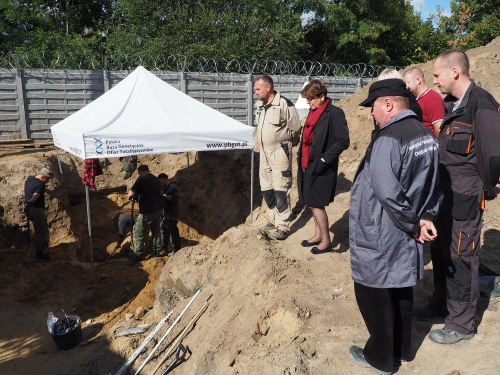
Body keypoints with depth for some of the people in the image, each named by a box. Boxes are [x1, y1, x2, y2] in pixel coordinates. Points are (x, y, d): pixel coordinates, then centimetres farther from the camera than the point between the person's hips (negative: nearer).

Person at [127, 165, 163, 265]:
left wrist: (131, 197, 4)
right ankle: (157, 251, 27)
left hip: (147, 212, -8)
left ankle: (138, 255, 3)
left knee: (139, 234, 1)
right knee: (156, 231, 20)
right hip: (158, 209, 8)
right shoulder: (156, 180, 10)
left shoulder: (142, 179, -14)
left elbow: (131, 194, -20)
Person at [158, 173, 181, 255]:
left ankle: (164, 249, -7)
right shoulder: (166, 187, 16)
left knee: (164, 230, -10)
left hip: (171, 214, -10)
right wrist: (162, 194, 5)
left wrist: (164, 195, -24)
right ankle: (177, 248, 19)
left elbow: (175, 198, -26)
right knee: (173, 230, 13)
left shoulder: (172, 187, -15)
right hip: (167, 213, 10)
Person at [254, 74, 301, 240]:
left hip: (279, 152, -8)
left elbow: (295, 129, -8)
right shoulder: (260, 105, 11)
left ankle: (283, 226, 2)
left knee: (280, 189, -6)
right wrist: (263, 144, 12)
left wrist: (283, 143, 4)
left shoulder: (285, 104, -13)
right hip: (264, 151, 8)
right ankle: (274, 219, 28)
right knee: (266, 188, 13)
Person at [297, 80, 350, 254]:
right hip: (308, 166, 8)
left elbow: (343, 141, -18)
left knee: (316, 204, -3)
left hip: (320, 168, -8)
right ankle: (318, 235, 31)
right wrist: (302, 160, 10)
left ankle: (326, 240, 14)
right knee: (312, 202, 16)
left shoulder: (334, 113, -13)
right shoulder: (313, 112, 12)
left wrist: (324, 159, -18)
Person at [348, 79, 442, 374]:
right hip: (406, 238, 9)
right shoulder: (427, 135, 5)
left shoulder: (387, 139, -22)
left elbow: (388, 194, -26)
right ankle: (402, 349, 38)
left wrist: (413, 225, -14)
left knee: (375, 297, 9)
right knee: (401, 292, 22)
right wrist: (425, 217, 2)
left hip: (381, 237, -8)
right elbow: (432, 183, 9)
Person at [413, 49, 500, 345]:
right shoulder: (452, 103, 10)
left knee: (461, 258, 4)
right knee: (441, 253, 19)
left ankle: (462, 323, 22)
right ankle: (441, 304, 38)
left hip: (465, 199, -8)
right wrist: (438, 189, 7)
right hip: (445, 194, 8)